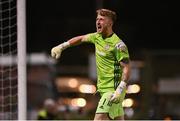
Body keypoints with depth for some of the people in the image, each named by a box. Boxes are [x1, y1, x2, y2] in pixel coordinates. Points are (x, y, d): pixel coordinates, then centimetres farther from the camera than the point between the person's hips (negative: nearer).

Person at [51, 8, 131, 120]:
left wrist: (120, 90, -29)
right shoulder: (97, 37, 8)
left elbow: (126, 68, -19)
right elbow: (81, 39, 26)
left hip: (113, 89, -8)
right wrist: (61, 47, 24)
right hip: (103, 89, 8)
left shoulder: (118, 44, -16)